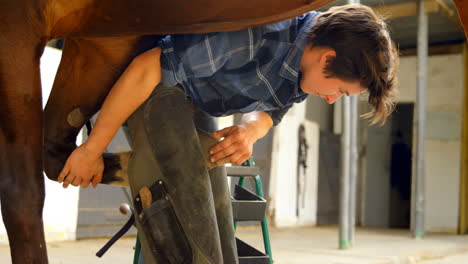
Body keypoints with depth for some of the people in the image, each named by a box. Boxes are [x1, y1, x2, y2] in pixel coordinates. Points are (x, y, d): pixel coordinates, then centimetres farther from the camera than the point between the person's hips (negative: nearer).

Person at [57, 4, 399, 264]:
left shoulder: (308, 65, -10)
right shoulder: (255, 36, -36)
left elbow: (270, 109, 8)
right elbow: (146, 68, -33)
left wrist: (251, 130, -18)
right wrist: (92, 150, -25)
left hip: (197, 100, 8)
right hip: (151, 83, -8)